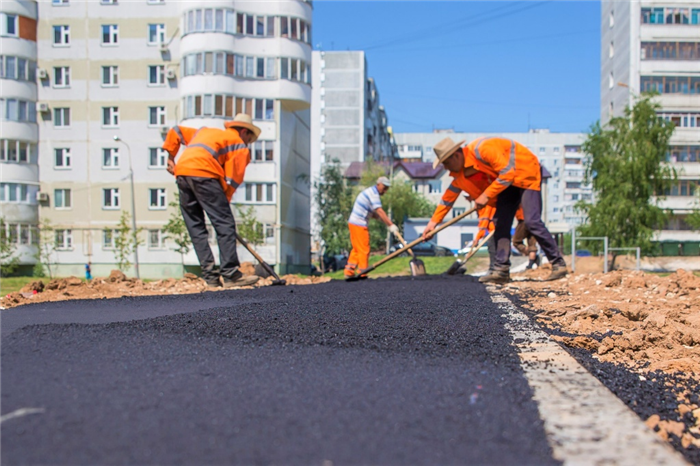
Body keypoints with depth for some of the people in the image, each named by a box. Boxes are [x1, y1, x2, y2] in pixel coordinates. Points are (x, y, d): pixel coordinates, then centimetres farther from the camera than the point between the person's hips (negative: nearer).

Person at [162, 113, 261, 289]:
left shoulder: (206, 131, 35)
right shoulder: (240, 145, 14)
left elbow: (175, 132, 34)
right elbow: (232, 180, 4)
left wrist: (170, 157, 31)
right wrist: (223, 203, 8)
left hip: (181, 172, 7)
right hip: (203, 173, -7)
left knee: (196, 228, 7)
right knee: (225, 225, -5)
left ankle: (210, 276, 6)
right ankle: (230, 274, -10)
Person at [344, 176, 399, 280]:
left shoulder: (370, 192, 18)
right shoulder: (373, 193, -13)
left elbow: (373, 213, 16)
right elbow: (380, 211, -23)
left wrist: (384, 219, -1)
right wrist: (391, 225, -26)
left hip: (353, 223, 10)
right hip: (359, 224, -10)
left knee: (356, 249, 14)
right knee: (364, 250, -3)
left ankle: (349, 272, 15)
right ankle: (362, 274, 1)